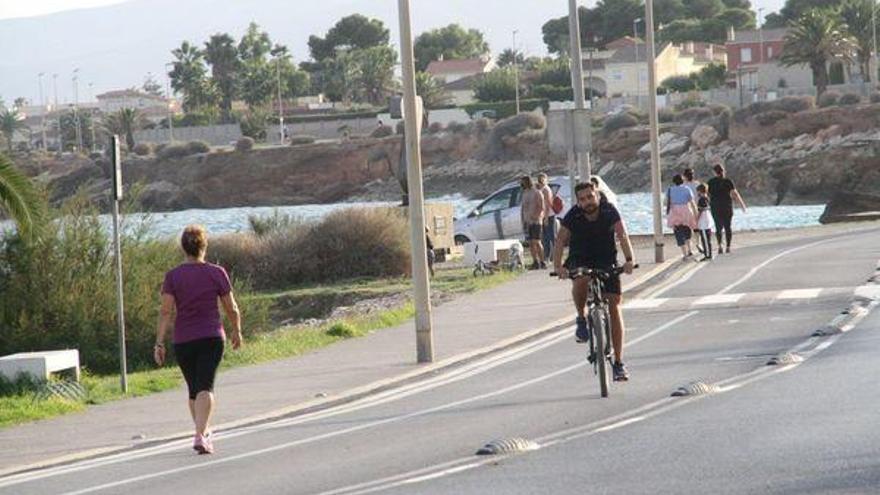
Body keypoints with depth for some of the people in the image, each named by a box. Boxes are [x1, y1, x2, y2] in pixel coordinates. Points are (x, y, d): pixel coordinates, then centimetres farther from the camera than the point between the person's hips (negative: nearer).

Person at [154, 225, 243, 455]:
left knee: (193, 388, 17)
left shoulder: (172, 276, -3)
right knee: (205, 387, -8)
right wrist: (237, 331, 19)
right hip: (212, 337, -2)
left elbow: (166, 311, -8)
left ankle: (204, 433, 30)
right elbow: (232, 309, 3)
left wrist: (159, 343, -6)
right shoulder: (217, 273, -3)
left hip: (183, 341, 2)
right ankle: (200, 436, -25)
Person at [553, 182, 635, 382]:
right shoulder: (573, 215, -15)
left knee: (615, 306, -7)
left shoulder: (609, 211, -15)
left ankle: (618, 363, -1)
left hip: (606, 262, 1)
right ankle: (582, 318, -8)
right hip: (580, 260, -1)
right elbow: (560, 240, -22)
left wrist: (629, 259, -44)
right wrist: (558, 266, -39)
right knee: (580, 281, -37)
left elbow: (622, 235, -27)